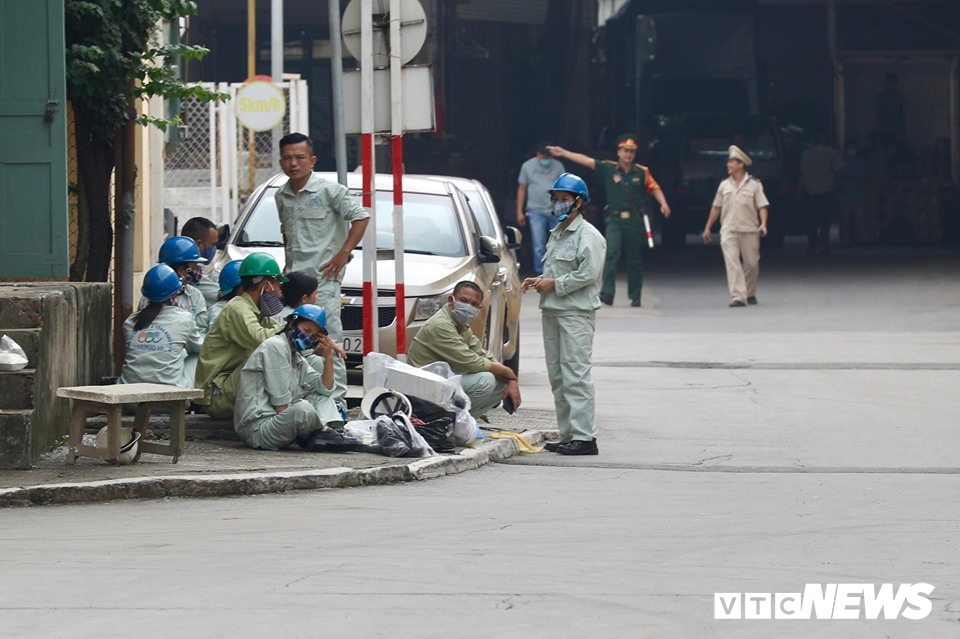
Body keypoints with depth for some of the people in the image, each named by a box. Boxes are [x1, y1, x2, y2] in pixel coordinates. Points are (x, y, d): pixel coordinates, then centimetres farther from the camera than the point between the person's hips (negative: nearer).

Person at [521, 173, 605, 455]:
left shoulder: (588, 236, -8)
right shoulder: (556, 234, 21)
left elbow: (588, 273, -18)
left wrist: (555, 284, -14)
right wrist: (539, 282, 11)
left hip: (577, 313, -10)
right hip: (552, 311, 10)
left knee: (576, 376, -14)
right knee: (557, 376, 10)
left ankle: (584, 437, -16)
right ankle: (567, 435, 15)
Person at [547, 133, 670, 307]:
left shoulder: (642, 172, 5)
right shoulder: (608, 169, 2)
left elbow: (655, 189, 9)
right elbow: (586, 160, -1)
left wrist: (663, 204, -9)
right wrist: (564, 153, -6)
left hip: (634, 221, 1)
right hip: (615, 220, -1)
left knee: (634, 259, 6)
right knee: (612, 254, -14)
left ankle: (635, 296, 16)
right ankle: (607, 293, -17)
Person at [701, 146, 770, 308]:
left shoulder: (754, 184, 2)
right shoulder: (724, 185, 12)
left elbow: (762, 206, -3)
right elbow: (716, 208, 17)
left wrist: (763, 224, -18)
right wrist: (708, 228, 16)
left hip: (749, 231, -2)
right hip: (728, 231, 2)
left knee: (751, 264, 5)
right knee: (732, 263, -11)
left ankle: (750, 294, 25)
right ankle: (738, 296, -16)